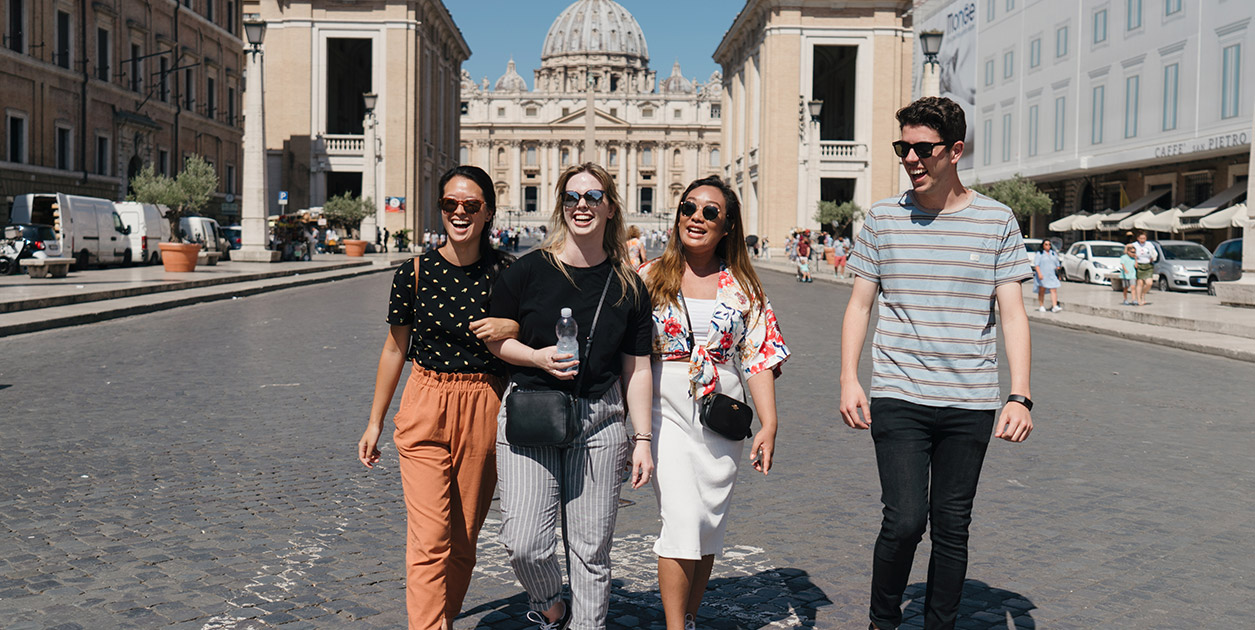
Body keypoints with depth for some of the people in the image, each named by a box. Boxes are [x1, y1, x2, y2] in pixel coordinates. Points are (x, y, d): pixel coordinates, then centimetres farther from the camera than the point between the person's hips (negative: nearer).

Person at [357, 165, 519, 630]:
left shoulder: (506, 272, 0)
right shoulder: (415, 272, -1)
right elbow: (395, 348, 8)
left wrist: (513, 329, -13)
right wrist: (375, 422, 12)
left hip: (484, 413, 1)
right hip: (426, 408, -1)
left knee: (463, 538, 11)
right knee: (429, 538, -9)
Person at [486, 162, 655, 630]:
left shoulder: (628, 285, 4)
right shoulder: (528, 271, -2)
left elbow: (637, 368, 7)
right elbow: (492, 338, 7)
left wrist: (642, 440, 4)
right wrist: (537, 357, -12)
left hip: (599, 420, 2)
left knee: (591, 548, 5)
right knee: (524, 543, -8)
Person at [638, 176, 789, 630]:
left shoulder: (742, 286, 6)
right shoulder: (651, 277, 3)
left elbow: (760, 357, 4)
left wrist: (769, 424, -4)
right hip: (667, 410, -2)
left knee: (709, 525, 8)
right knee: (682, 518, -14)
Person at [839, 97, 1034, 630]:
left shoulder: (996, 220, 3)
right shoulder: (883, 217, 4)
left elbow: (1013, 314, 2)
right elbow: (859, 304, 9)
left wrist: (1020, 396, -6)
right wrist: (848, 379, -1)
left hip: (970, 403, 1)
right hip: (898, 396, -1)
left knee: (951, 526, 7)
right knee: (904, 521, -9)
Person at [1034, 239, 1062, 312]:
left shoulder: (1053, 254, 15)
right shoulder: (1039, 254, -1)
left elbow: (1057, 264, 21)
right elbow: (1036, 265, -10)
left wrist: (1058, 274, 18)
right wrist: (1039, 274, -22)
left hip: (1052, 276, 4)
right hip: (1042, 276, -3)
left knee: (1054, 290, -9)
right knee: (1042, 291, 4)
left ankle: (1055, 307, -16)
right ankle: (1041, 306, 14)